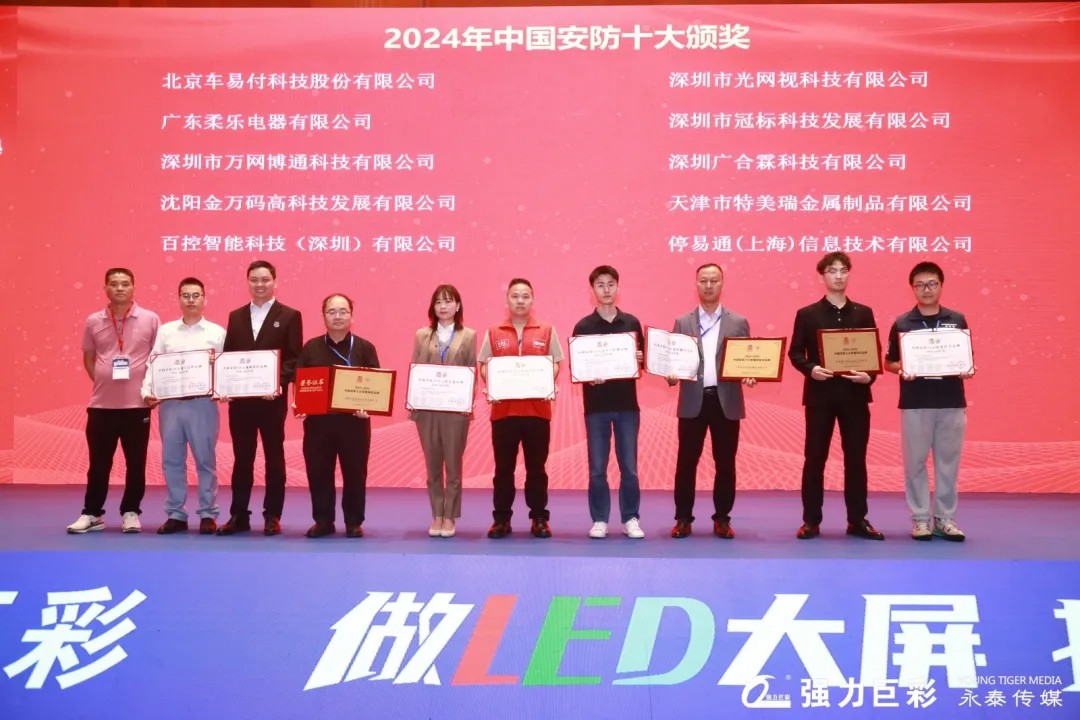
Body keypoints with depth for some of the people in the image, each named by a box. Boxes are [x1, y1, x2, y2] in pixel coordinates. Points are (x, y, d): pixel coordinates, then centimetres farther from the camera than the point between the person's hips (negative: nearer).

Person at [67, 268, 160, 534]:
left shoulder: (150, 319, -1)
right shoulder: (93, 321, 4)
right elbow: (88, 358, 15)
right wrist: (101, 381, 5)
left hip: (137, 403, -1)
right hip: (101, 403, 2)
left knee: (136, 462, 5)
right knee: (98, 462, 7)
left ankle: (130, 512, 17)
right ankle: (92, 513, 17)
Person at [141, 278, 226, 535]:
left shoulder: (216, 332, 5)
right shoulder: (165, 330, 10)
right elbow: (153, 364, 6)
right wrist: (147, 391, -7)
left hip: (202, 403, -2)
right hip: (170, 403, 2)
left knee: (205, 459, 2)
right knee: (172, 460, 5)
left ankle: (208, 515, 9)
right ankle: (175, 515, 13)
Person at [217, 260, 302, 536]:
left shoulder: (289, 316, 1)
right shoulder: (236, 316, 13)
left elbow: (294, 359, -5)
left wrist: (279, 384, -20)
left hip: (272, 398, -3)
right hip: (240, 398, 3)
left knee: (274, 457, 5)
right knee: (242, 458, 8)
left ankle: (272, 516, 11)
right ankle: (239, 515, 14)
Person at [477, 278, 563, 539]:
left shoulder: (547, 332, 6)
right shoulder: (493, 333, 7)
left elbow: (556, 364, 6)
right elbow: (484, 365, 8)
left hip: (537, 409, 0)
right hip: (503, 409, 0)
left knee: (536, 467, 6)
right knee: (503, 467, 5)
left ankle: (539, 518, 14)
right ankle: (501, 519, 13)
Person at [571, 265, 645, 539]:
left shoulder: (632, 323, 6)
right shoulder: (583, 326, 0)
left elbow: (641, 362, 10)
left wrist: (638, 362, -11)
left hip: (627, 403, 1)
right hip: (596, 404, -1)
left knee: (629, 466, 4)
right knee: (597, 468, 3)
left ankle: (630, 519, 14)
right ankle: (599, 520, 13)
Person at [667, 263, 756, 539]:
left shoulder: (739, 322, 8)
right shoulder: (682, 322, 8)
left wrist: (749, 376, -13)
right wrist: (672, 376, -14)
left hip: (727, 401, 0)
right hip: (693, 401, 0)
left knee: (725, 463, 4)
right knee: (686, 462, 2)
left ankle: (722, 519, 15)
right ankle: (684, 519, 11)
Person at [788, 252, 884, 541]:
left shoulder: (864, 313, 9)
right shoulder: (807, 314, 4)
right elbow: (795, 352, 1)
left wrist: (869, 376, -11)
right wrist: (810, 369, -18)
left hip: (855, 394, 2)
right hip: (819, 394, -1)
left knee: (856, 458, 5)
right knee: (814, 459, 1)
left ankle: (857, 520, 13)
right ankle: (811, 521, 8)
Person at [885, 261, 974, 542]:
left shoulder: (958, 320, 5)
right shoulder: (902, 324, 2)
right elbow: (889, 363, 6)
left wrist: (969, 370, -10)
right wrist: (902, 370, -14)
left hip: (951, 402, 1)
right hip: (914, 403, -1)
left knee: (948, 462, 6)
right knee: (915, 462, 2)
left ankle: (945, 518, 14)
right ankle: (920, 518, 11)